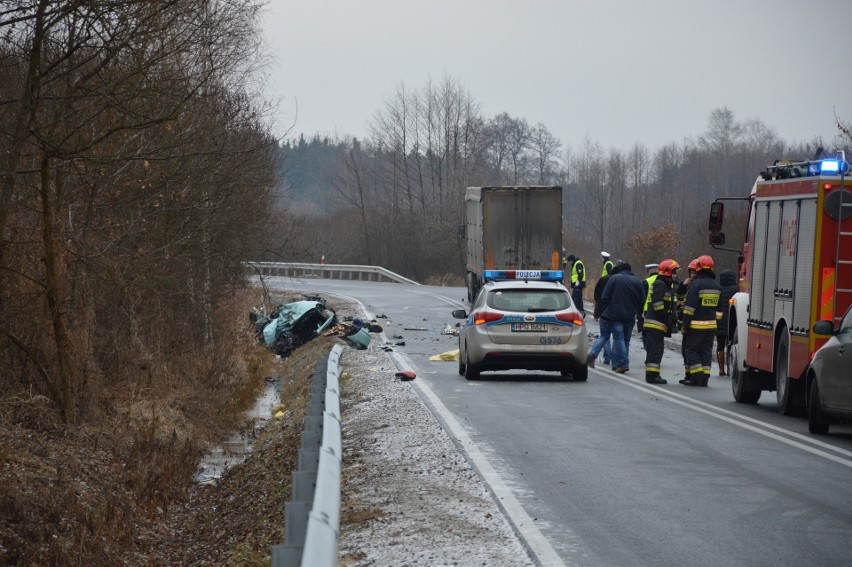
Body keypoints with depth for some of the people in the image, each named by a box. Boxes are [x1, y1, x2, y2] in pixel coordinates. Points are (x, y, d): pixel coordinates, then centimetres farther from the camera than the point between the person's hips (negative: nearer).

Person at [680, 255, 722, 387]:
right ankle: (704, 378, 8)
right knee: (706, 351, 10)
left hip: (697, 325, -6)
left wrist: (685, 325, -12)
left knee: (692, 350, 0)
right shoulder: (717, 286, 12)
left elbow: (690, 307, -15)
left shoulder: (696, 284, -12)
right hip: (711, 325, 6)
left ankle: (697, 377, -9)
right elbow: (719, 308, 17)